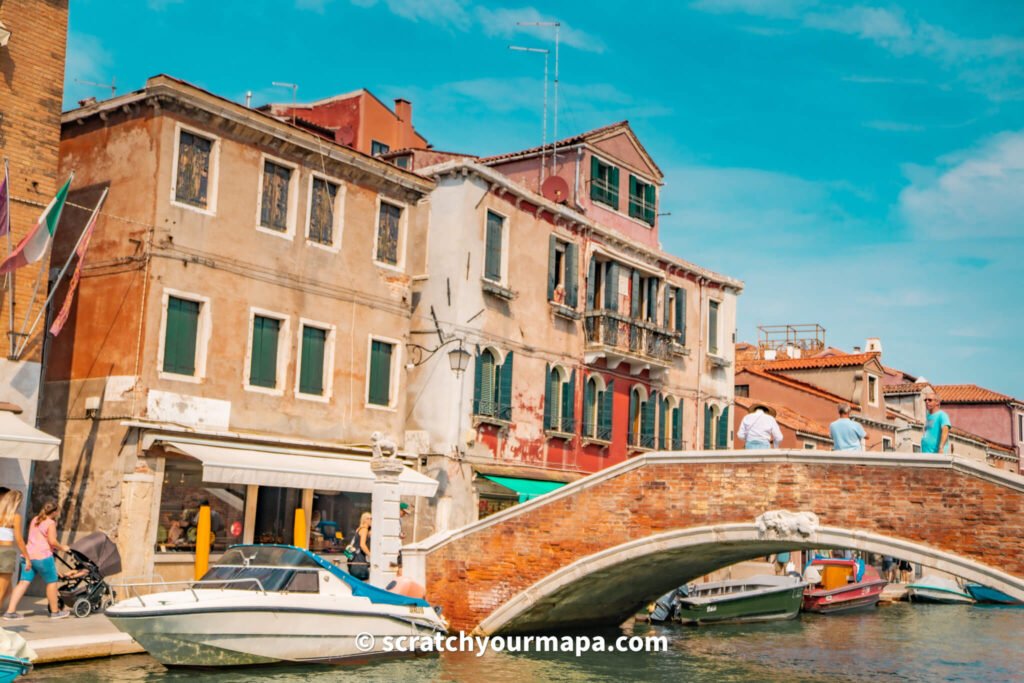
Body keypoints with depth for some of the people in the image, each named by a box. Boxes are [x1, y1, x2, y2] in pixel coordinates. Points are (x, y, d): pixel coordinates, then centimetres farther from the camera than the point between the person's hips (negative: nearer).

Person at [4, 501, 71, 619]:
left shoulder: (34, 520, 17)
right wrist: (62, 547, 1)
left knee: (23, 583, 4)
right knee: (51, 582, 6)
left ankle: (10, 611, -4)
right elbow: (52, 541, -15)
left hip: (28, 555, 7)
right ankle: (55, 611, 15)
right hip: (42, 556, -7)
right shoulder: (50, 523, -8)